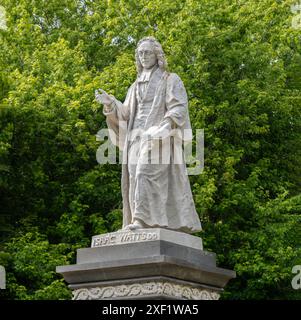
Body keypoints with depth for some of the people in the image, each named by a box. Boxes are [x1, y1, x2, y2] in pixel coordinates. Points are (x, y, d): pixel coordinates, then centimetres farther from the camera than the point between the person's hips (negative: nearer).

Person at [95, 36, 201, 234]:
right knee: (136, 179, -5)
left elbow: (179, 109, -7)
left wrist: (165, 127, -25)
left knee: (145, 173, -24)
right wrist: (109, 102, -2)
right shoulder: (137, 85, 24)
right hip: (137, 137, 6)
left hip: (158, 136, -6)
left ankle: (142, 220, -33)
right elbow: (126, 114, 17)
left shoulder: (171, 80, 6)